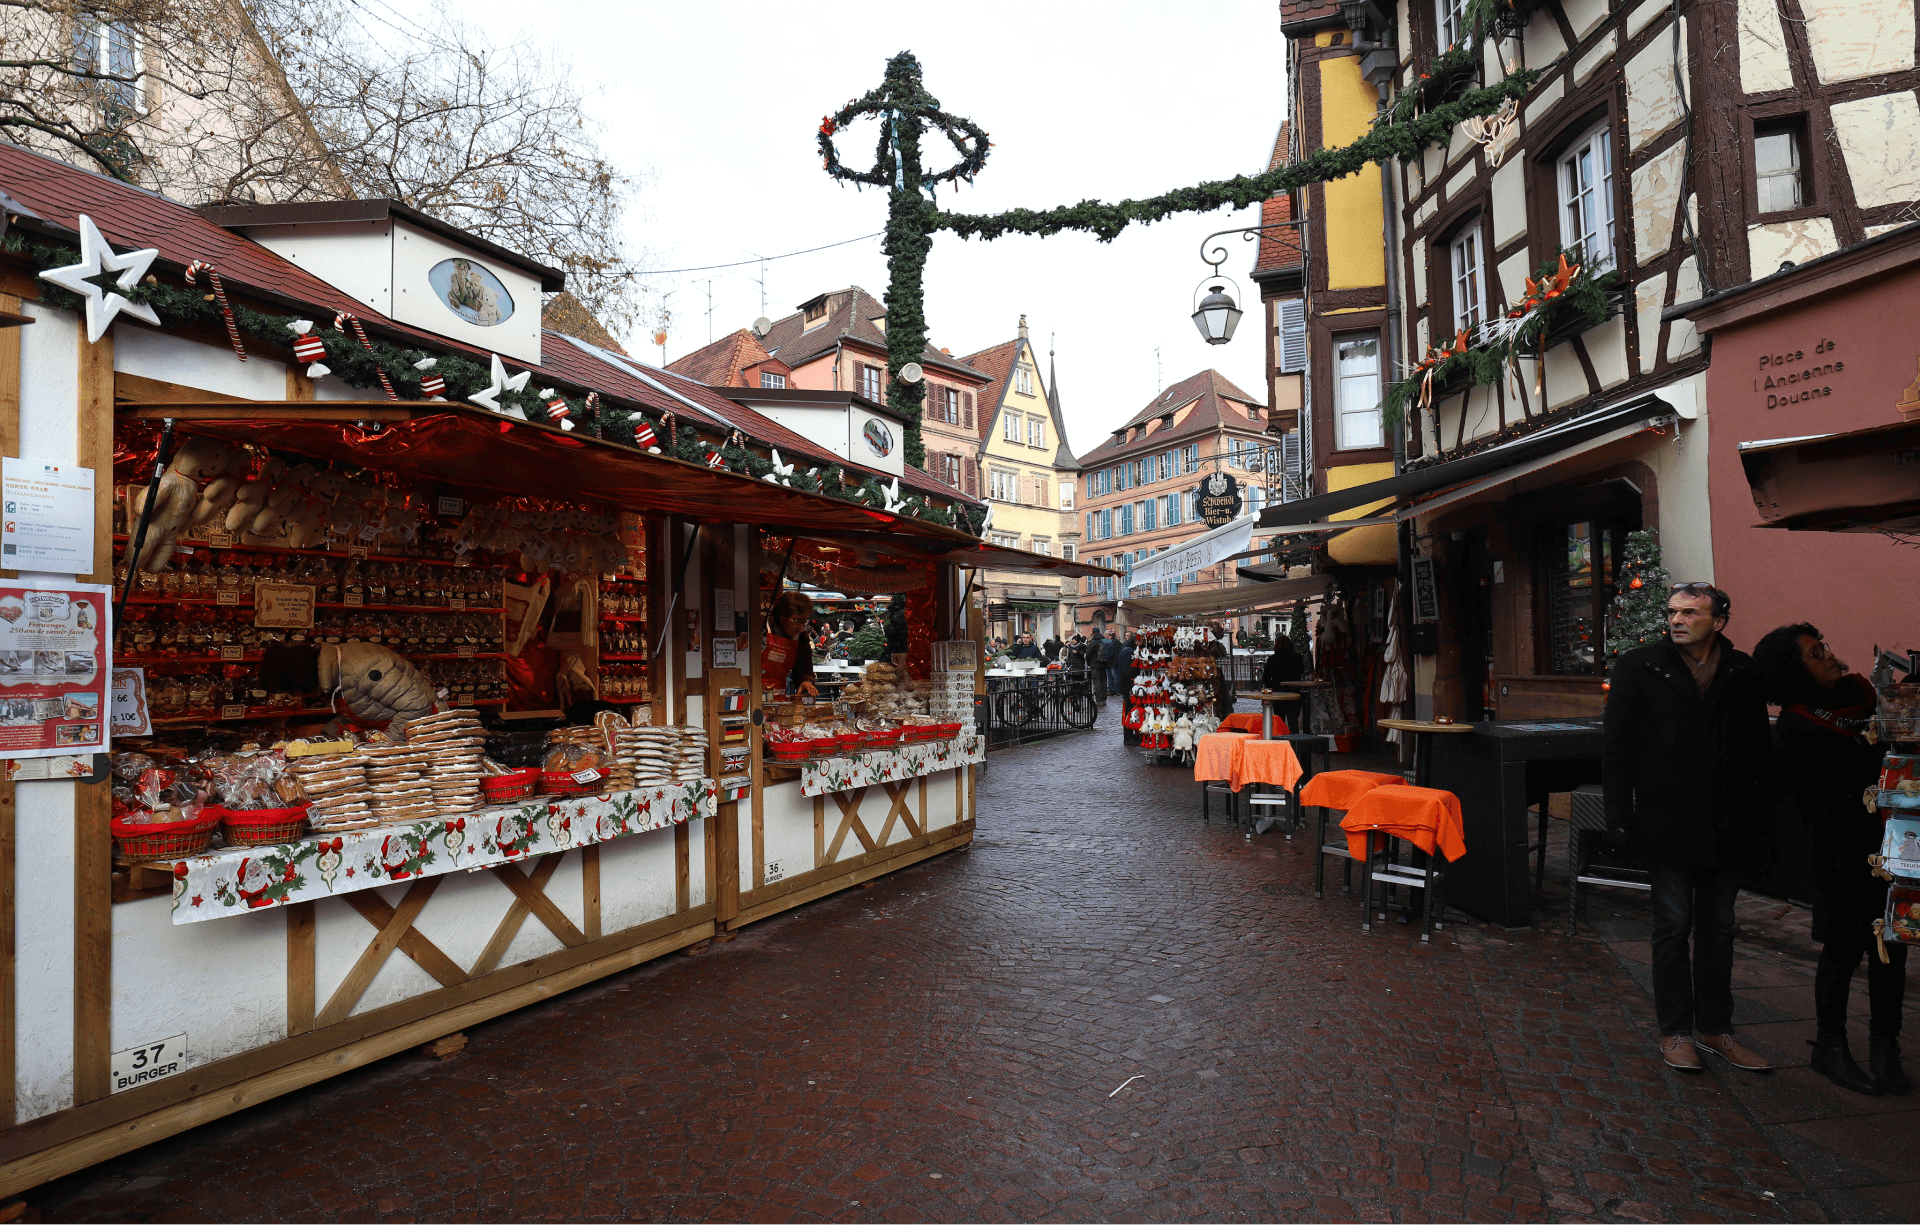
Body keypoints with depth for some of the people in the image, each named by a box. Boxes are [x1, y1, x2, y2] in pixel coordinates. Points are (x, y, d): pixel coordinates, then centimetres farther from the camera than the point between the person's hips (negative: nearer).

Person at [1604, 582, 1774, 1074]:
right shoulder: (1638, 667, -3)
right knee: (1673, 926, 3)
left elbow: (1758, 751, 7)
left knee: (1719, 927, 13)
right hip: (1668, 824, -3)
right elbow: (1616, 747, -3)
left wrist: (1762, 824, 3)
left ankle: (1716, 1029, 25)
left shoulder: (1743, 673, 4)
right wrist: (1621, 817, -8)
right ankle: (1675, 1032, 16)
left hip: (1727, 825, 3)